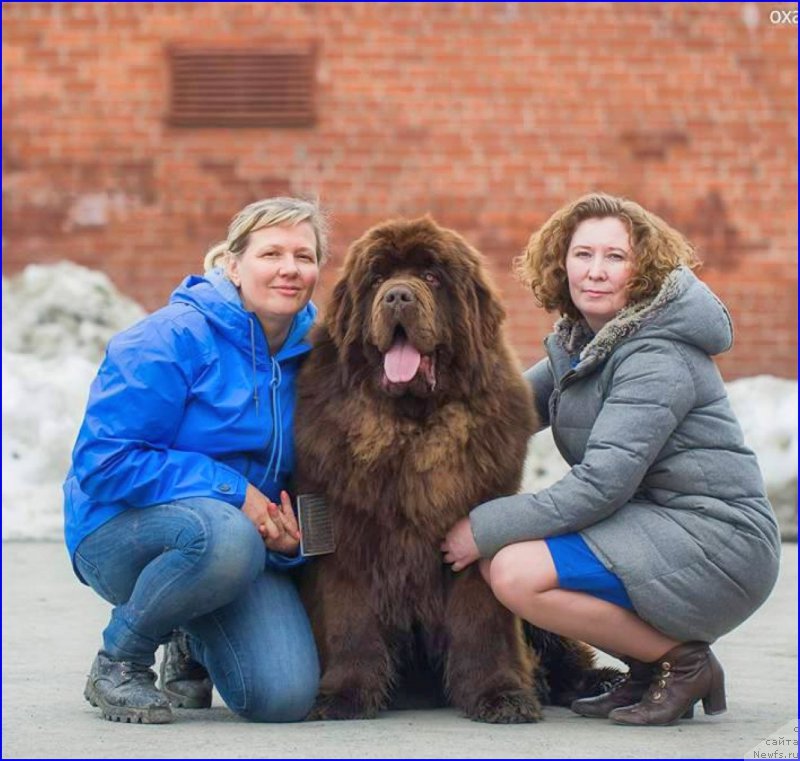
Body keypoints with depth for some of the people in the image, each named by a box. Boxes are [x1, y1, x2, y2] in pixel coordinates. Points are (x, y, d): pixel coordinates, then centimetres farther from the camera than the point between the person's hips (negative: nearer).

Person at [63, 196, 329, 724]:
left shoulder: (309, 357, 4)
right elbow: (104, 461, -19)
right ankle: (119, 662, -12)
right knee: (223, 533, -40)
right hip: (121, 534, -5)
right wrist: (232, 491, -22)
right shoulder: (173, 338, -14)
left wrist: (288, 537, -10)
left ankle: (194, 645, 17)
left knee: (286, 696, -19)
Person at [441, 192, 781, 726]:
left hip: (715, 542, -10)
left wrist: (486, 529, -19)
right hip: (653, 527, 10)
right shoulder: (580, 340, 11)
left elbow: (602, 484, -24)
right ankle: (648, 668, 8)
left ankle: (683, 662, -7)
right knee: (497, 558, 3)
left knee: (516, 573, -22)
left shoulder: (658, 357, -18)